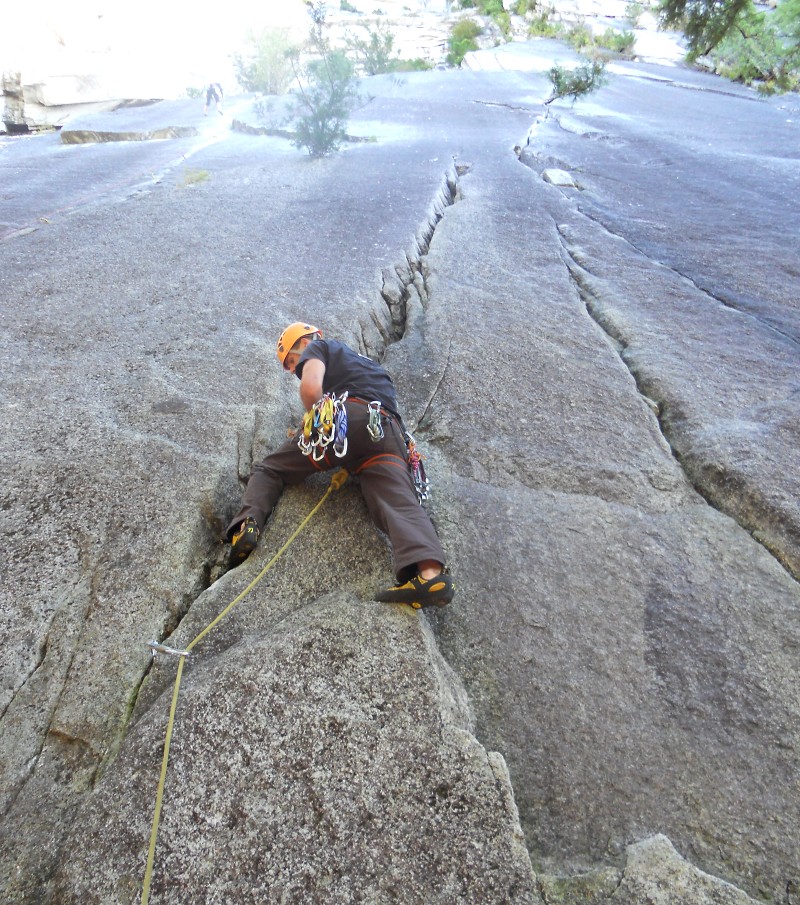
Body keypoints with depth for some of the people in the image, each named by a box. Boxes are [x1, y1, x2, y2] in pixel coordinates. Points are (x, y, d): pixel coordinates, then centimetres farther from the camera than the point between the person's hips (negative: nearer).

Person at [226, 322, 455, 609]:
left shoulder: (317, 347, 21)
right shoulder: (364, 360, 43)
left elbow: (311, 388, -2)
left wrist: (314, 421, 16)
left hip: (347, 417, -5)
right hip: (389, 435, 5)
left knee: (269, 469, 14)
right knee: (401, 505, -17)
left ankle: (247, 523, -9)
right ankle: (430, 573, -42)